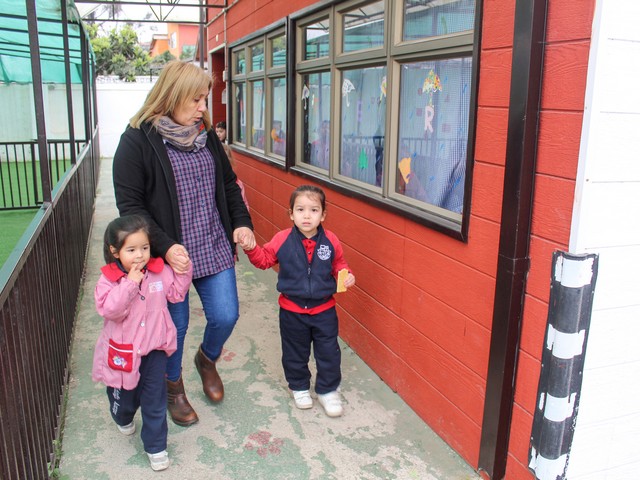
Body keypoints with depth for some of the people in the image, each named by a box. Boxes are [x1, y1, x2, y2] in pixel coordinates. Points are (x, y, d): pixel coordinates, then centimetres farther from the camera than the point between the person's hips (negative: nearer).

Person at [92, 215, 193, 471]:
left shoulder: (159, 271, -8)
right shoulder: (109, 279, -18)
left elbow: (176, 293, 0)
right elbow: (110, 310, -29)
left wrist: (183, 269, -12)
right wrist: (130, 283, -35)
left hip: (154, 348, 1)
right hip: (123, 351, -1)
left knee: (155, 401, 8)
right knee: (124, 395, 23)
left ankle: (156, 447, 25)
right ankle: (123, 419, 58)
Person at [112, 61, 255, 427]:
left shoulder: (206, 135, 6)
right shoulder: (138, 140, -10)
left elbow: (229, 184, 16)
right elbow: (130, 204, -12)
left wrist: (242, 222, 1)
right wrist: (165, 247, -21)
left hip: (215, 249, 5)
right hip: (170, 255, -4)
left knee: (226, 316, 6)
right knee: (175, 327, 10)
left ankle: (207, 360, 40)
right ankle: (174, 388, 38)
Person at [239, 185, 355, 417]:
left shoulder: (331, 241, -11)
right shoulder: (282, 239, -13)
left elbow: (339, 264, 6)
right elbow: (264, 259, 0)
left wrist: (347, 275, -13)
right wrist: (251, 248, -17)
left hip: (324, 309, 0)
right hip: (292, 310, 0)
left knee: (328, 352, 10)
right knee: (295, 353, 17)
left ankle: (327, 390, 32)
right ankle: (299, 387, 41)